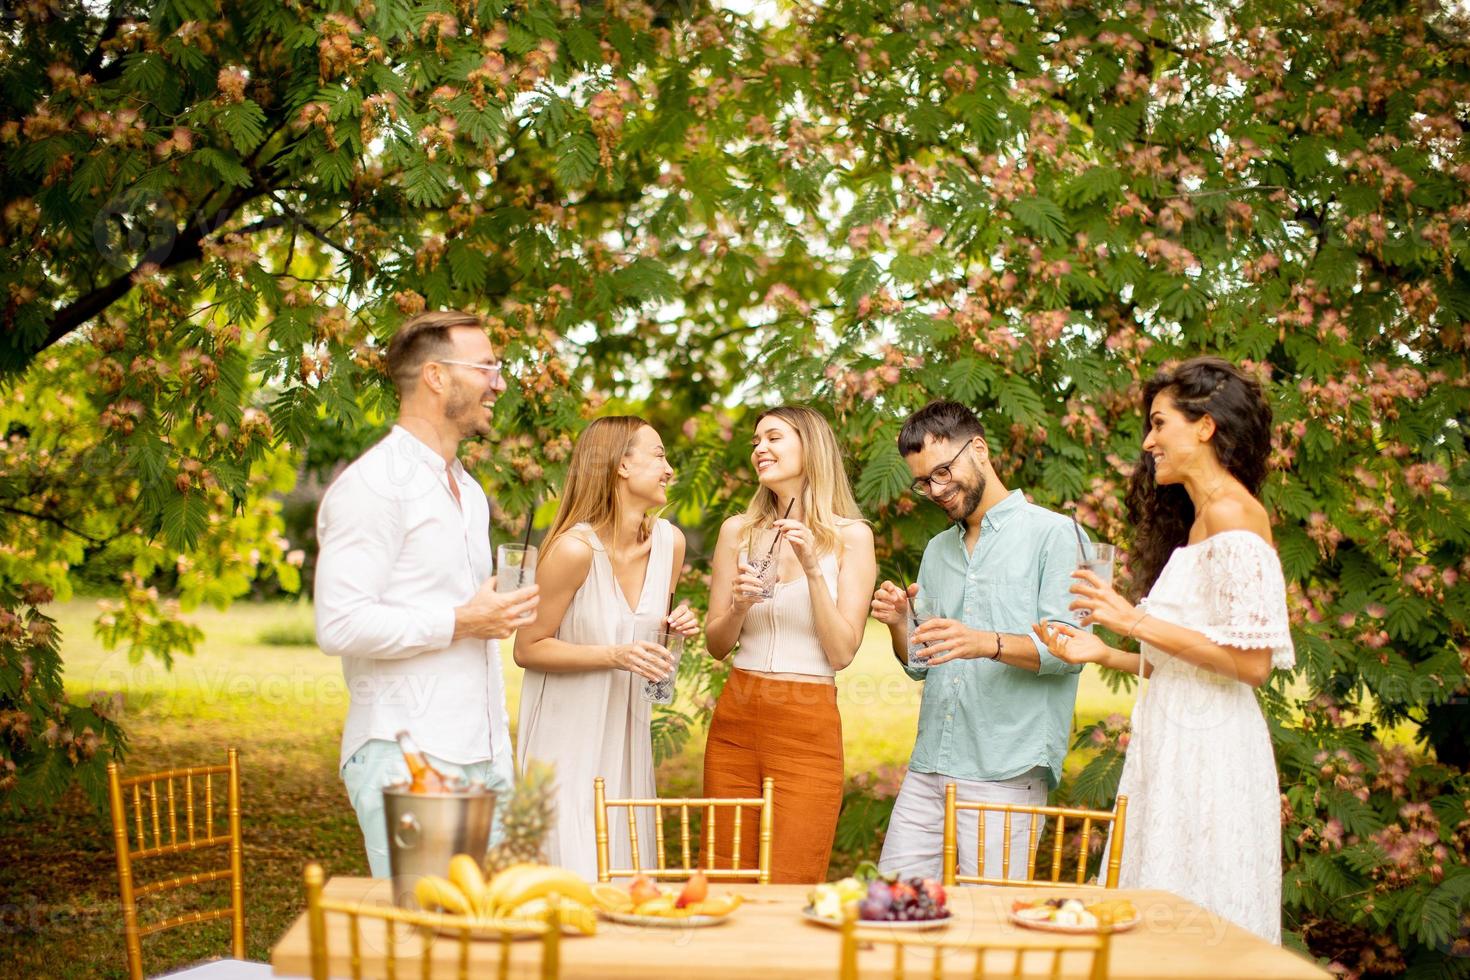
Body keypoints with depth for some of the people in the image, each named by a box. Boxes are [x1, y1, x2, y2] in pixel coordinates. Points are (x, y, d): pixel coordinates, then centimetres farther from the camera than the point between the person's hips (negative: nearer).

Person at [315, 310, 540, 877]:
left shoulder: (469, 491, 20)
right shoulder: (372, 486, -9)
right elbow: (340, 626, -19)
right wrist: (460, 622, -13)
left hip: (482, 760, 8)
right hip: (406, 761, -8)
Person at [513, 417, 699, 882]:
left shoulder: (670, 541, 0)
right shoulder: (574, 547, -20)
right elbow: (527, 649, -14)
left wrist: (677, 625, -6)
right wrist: (615, 656, -24)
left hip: (625, 730, 6)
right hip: (567, 733, -6)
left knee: (628, 870, 8)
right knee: (578, 881, -8)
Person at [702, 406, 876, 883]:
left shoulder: (851, 536, 0)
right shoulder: (738, 531, 8)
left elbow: (842, 652, -6)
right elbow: (716, 644, 11)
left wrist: (812, 568, -14)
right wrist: (739, 604, -9)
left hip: (809, 726, -3)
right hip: (736, 718, 3)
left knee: (791, 888, -4)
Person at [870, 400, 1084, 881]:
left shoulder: (1052, 532, 0)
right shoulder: (938, 550, 20)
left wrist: (988, 643, -26)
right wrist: (899, 624, 0)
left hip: (1007, 773, -6)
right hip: (927, 769, 6)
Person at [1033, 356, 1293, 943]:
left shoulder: (1233, 516, -11)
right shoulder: (1197, 520, 19)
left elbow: (1251, 662, -18)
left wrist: (1138, 623, -16)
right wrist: (1106, 654, 12)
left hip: (1207, 751, -9)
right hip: (1173, 740, 9)